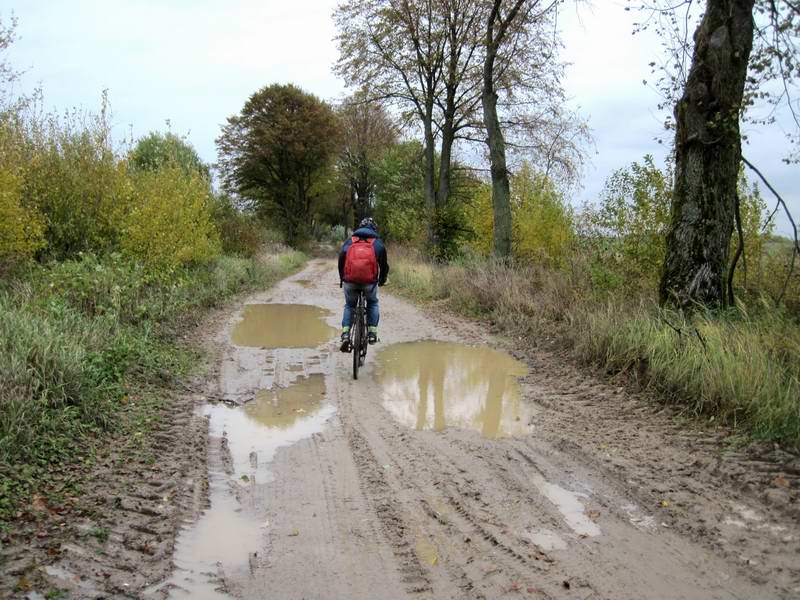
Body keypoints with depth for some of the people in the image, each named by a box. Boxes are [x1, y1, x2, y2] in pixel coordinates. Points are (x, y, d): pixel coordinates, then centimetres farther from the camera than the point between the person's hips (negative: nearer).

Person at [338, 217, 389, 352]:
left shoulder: (349, 242, 17)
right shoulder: (378, 243, 13)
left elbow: (341, 262, 20)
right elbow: (384, 265, 16)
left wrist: (342, 279, 34)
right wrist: (382, 280, 34)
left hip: (349, 281, 1)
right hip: (370, 282, -1)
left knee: (349, 305, 24)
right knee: (373, 303, 27)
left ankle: (345, 334, 7)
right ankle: (372, 333, 16)